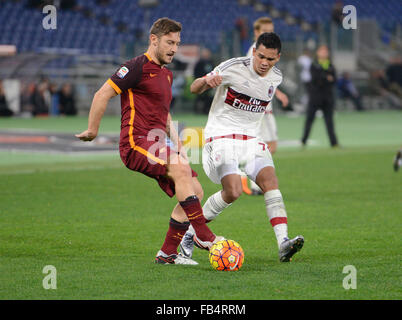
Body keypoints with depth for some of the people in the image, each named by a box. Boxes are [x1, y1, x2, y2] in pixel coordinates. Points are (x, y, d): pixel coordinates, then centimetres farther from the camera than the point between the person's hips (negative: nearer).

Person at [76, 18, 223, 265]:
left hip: (157, 146, 9)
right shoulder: (138, 67, -7)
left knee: (195, 192, 1)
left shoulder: (167, 75, 21)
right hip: (136, 142, -9)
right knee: (181, 169, -30)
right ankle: (203, 235, -27)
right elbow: (102, 95, -10)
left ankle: (168, 253, 6)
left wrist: (177, 143, 20)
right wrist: (92, 131, -7)